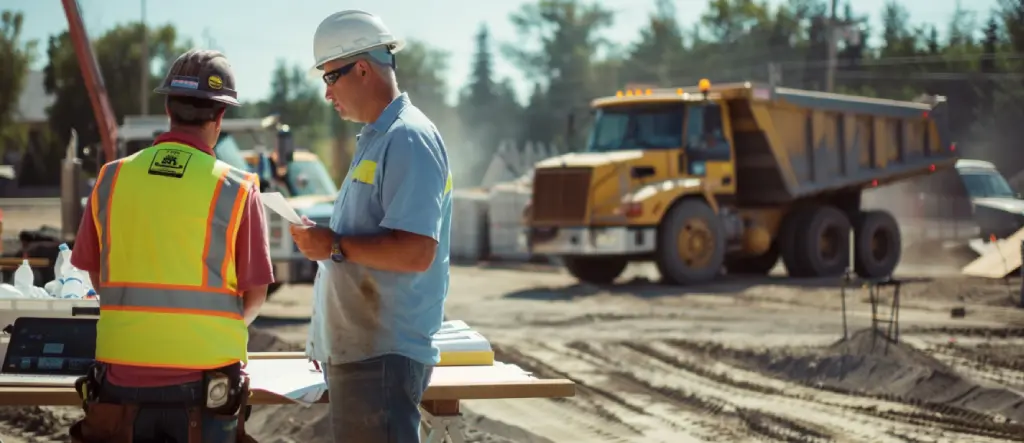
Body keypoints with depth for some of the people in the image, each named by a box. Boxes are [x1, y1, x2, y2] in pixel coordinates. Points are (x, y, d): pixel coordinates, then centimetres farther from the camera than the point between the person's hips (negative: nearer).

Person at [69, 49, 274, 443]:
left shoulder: (112, 178, 1)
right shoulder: (236, 189, -7)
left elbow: (95, 273, 12)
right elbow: (255, 294, -2)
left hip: (122, 376, 3)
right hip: (201, 378, -2)